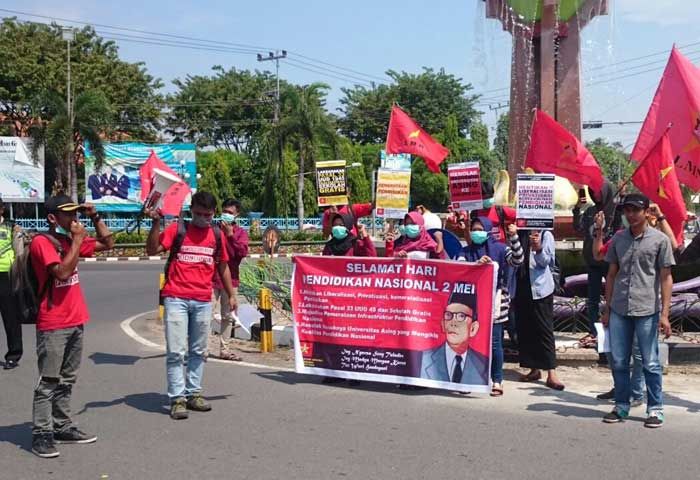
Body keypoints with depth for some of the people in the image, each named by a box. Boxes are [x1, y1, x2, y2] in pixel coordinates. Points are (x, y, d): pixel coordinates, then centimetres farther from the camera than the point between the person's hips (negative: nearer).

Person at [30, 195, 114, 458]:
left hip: (76, 322, 8)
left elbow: (108, 243, 18)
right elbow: (63, 271, -24)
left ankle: (62, 427, 20)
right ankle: (41, 434, -1)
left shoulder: (71, 240, 12)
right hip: (53, 326, -8)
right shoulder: (41, 242, -12)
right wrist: (78, 240, -17)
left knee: (67, 380, 13)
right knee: (48, 381, -5)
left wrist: (95, 218, 7)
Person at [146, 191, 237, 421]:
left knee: (199, 351, 11)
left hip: (203, 301, 4)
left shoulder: (217, 235, 10)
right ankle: (177, 398, -1)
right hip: (176, 298, -4)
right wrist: (156, 223, -19)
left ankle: (193, 393, 21)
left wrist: (231, 295, 17)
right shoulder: (177, 229, 0)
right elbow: (152, 250, -9)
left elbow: (223, 266, 18)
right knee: (176, 351, -5)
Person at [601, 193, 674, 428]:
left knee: (650, 363, 2)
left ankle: (655, 409, 14)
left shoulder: (660, 240, -1)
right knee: (619, 362, 8)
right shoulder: (618, 239, 10)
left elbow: (666, 278, -2)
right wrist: (607, 309, 12)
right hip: (619, 310, 4)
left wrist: (664, 314, -7)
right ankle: (621, 407, 20)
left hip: (647, 311, -4)